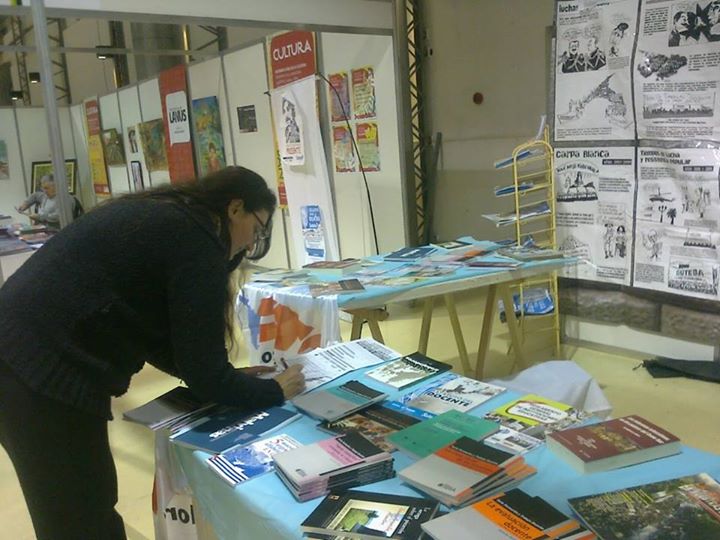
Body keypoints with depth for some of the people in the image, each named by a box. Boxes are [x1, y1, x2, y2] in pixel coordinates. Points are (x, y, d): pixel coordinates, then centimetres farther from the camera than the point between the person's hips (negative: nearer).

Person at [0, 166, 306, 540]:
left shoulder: (160, 215, 15)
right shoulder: (197, 241, -13)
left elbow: (155, 334, 21)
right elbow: (204, 375, -12)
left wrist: (227, 376, 17)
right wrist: (276, 390, 4)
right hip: (44, 376, -10)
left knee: (95, 504, 23)